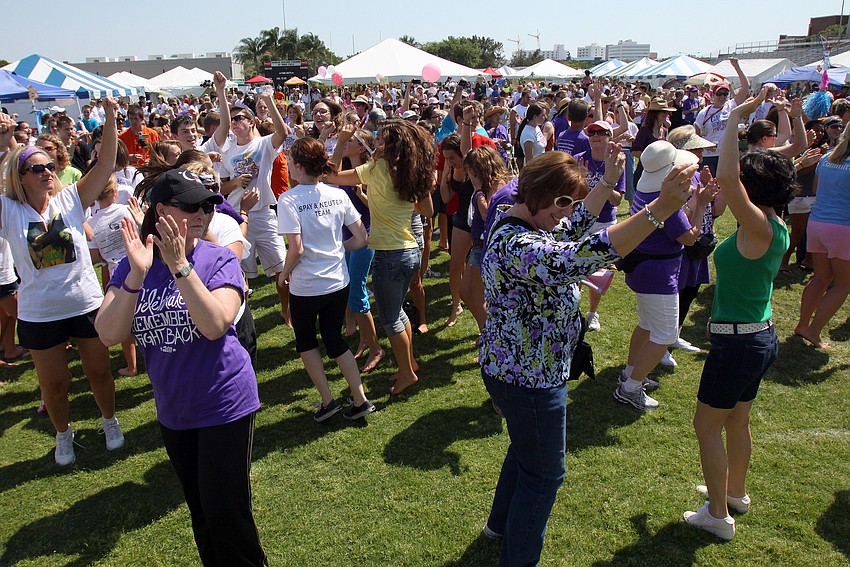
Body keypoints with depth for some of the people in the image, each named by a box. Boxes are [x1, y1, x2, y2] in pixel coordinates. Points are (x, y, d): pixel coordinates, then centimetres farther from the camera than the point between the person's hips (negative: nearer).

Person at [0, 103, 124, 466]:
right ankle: (63, 434, 40)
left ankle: (109, 421, 41)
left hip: (87, 305, 0)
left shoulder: (70, 200, -6)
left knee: (99, 372, 15)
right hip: (39, 315, 0)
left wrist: (110, 117, -21)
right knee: (54, 384, 14)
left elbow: (106, 164, -13)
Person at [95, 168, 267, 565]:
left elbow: (215, 325, -28)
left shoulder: (219, 260, -12)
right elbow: (109, 334, -15)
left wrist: (180, 266, -33)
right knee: (200, 513, 21)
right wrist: (137, 275, -27)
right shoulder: (132, 266, -2)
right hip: (173, 411, 4)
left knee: (226, 511, 3)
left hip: (224, 406, -4)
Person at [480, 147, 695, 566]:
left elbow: (575, 225, 17)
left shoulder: (514, 221, 0)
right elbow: (585, 256, -46)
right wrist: (660, 209, -49)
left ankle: (500, 523, 55)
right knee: (543, 475, 11)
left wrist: (608, 183, 17)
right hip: (527, 380, -11)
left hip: (515, 369, 11)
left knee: (524, 450, 32)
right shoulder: (517, 247, -33)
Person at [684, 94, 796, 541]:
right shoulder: (777, 228, 3)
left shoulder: (759, 227, -23)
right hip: (759, 336, 9)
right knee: (737, 421, 25)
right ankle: (735, 492, 44)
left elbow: (725, 178, -36)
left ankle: (718, 515, 18)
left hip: (738, 341, -9)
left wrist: (735, 118, -27)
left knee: (707, 425, 6)